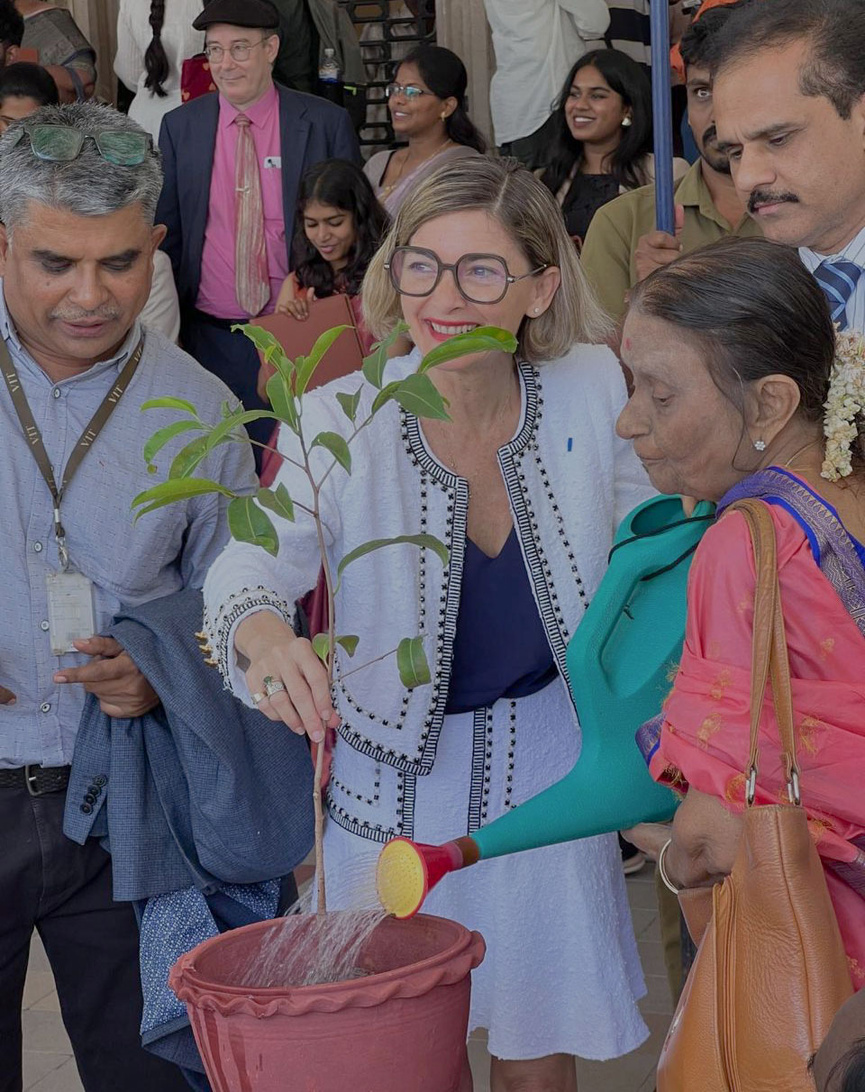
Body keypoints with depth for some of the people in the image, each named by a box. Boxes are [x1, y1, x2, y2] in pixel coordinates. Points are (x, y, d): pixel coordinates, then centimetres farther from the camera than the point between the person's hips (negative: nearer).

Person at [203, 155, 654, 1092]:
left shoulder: (592, 390, -14)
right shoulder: (337, 422, -19)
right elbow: (249, 568, -28)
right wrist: (263, 632, -51)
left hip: (549, 764, 2)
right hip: (394, 781, -1)